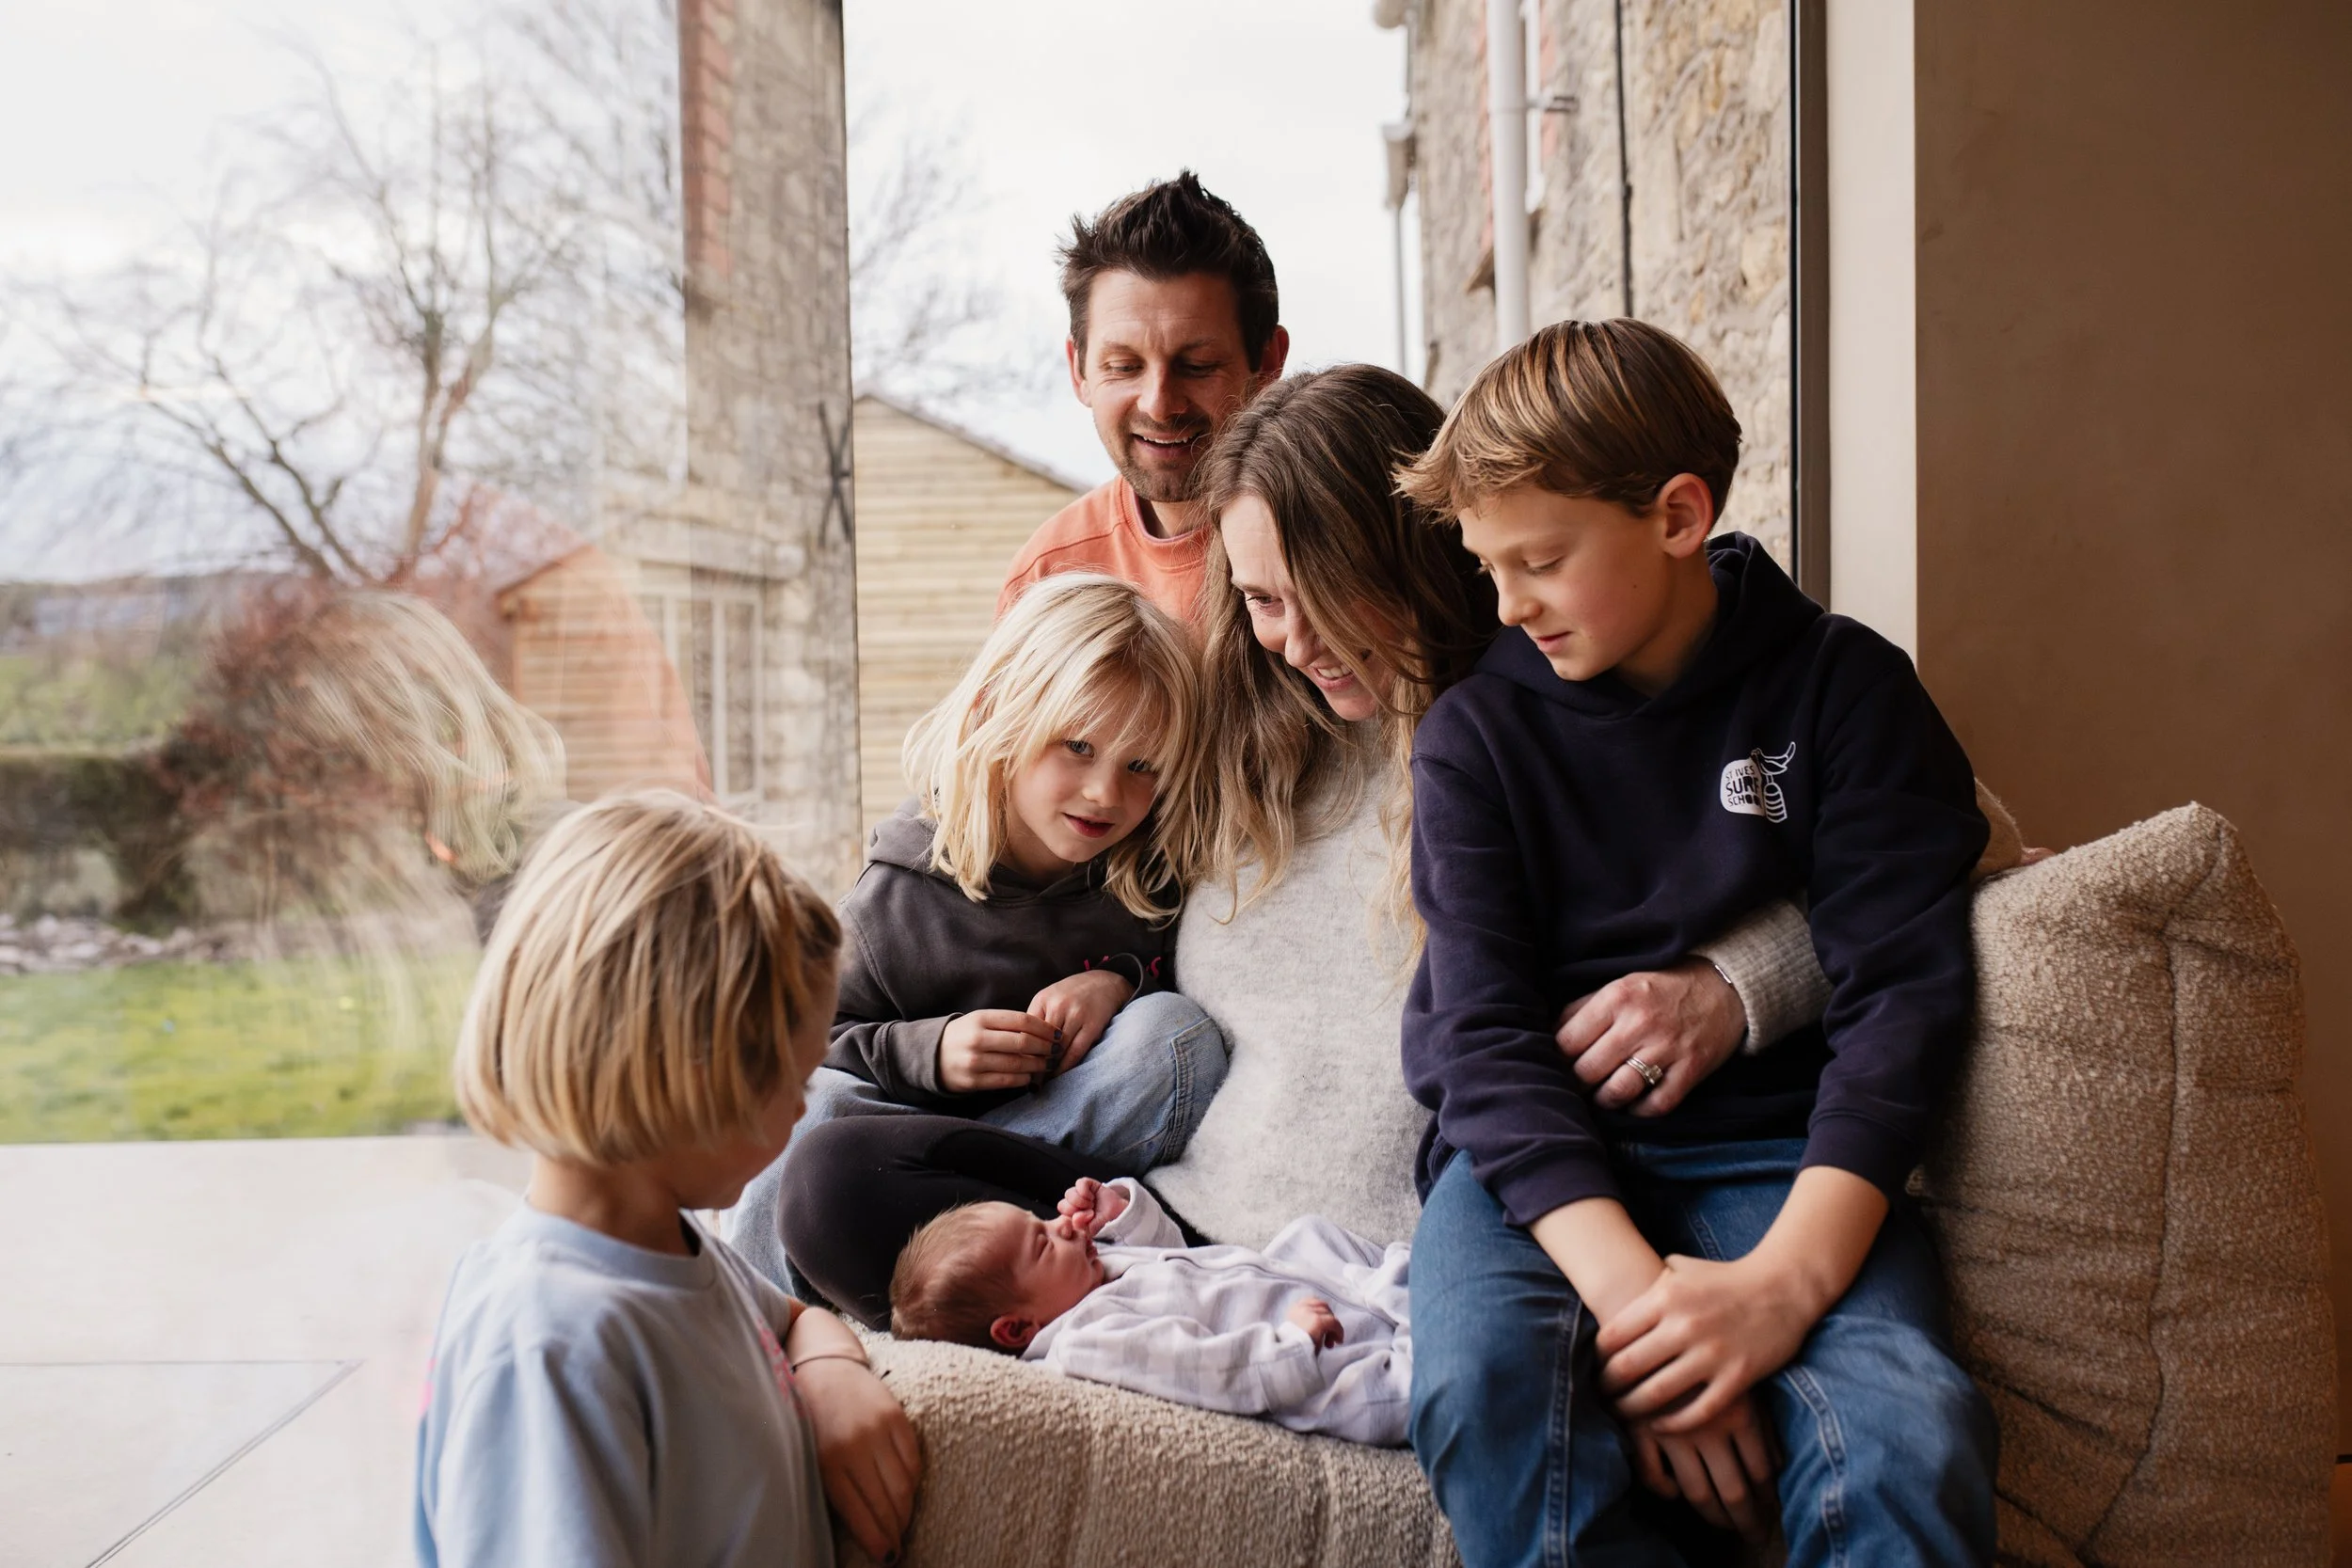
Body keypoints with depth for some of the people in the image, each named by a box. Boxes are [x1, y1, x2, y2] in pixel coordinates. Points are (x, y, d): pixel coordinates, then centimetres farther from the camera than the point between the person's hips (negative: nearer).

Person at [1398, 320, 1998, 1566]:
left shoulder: (1843, 685, 4)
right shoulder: (1474, 731, 5)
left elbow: (1899, 990, -5)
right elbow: (1483, 1031, -5)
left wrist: (1788, 1277, -20)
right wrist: (1627, 1286, -22)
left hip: (1781, 1149, 0)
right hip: (1535, 1153, 1)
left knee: (1906, 1440, -31)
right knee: (1482, 1383, -32)